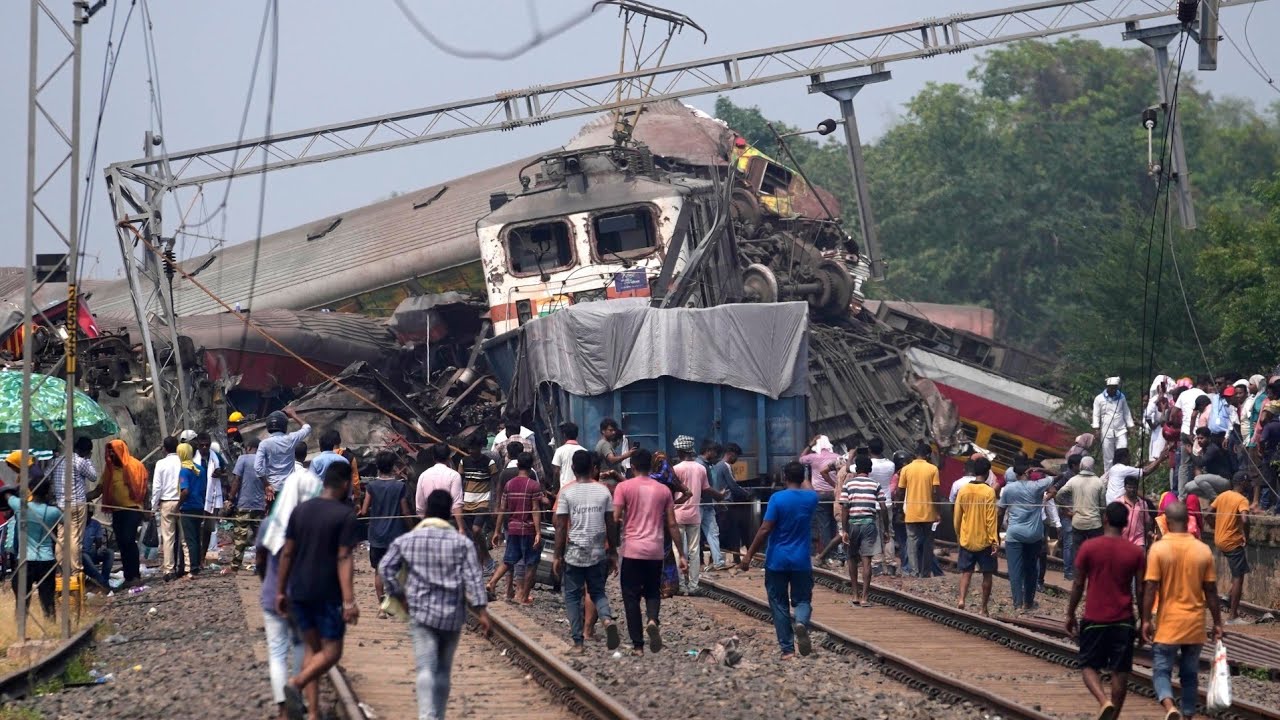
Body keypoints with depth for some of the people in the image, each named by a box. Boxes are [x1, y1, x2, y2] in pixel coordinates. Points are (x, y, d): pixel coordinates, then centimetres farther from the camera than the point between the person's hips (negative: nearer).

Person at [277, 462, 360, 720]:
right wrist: (349, 601, -18)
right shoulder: (345, 515, -10)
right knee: (331, 651, 3)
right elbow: (344, 559, -16)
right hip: (328, 594, -6)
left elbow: (287, 553, 8)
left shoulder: (300, 510, 6)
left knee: (312, 647, 14)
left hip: (299, 592, 6)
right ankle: (296, 683, -22)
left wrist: (281, 591, 16)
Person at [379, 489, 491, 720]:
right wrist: (481, 612, -4)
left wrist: (399, 595, 8)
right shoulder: (462, 543, -1)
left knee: (426, 669, -9)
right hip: (452, 615, 1)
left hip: (421, 613, -1)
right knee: (443, 671, 14)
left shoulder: (406, 541, 2)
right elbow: (473, 579, -5)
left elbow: (385, 568, -2)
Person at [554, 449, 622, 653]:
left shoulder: (567, 492, -8)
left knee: (573, 596, 10)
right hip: (598, 553, 3)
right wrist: (613, 553, 12)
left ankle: (577, 641, 7)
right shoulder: (603, 491, 1)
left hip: (574, 553, -3)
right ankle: (607, 619, -13)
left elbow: (561, 527, -8)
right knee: (598, 592, 17)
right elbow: (611, 524, 3)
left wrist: (558, 556, -1)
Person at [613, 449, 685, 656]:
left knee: (631, 596, 5)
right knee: (652, 592, 17)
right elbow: (672, 525, 7)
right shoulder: (663, 490, 7)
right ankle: (652, 620, -14)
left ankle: (638, 645, 3)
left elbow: (615, 519, -10)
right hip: (655, 551, 3)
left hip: (632, 550, -3)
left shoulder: (624, 487, -3)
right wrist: (680, 555, 11)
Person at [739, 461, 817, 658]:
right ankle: (801, 622, -23)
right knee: (802, 600, 12)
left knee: (779, 605, 7)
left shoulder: (777, 498, -12)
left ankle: (788, 649, 5)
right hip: (801, 561, 3)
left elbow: (765, 529, -16)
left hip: (777, 561, -2)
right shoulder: (811, 499, 0)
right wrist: (803, 474, 46)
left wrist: (749, 555, -11)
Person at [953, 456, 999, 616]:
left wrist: (958, 535, 18)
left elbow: (957, 516, 4)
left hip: (966, 540, 3)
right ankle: (984, 607, 11)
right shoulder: (989, 492, -12)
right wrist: (995, 541, -10)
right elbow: (991, 519, -14)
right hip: (984, 541, -3)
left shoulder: (963, 490, -1)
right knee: (987, 574, 8)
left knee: (966, 571, 10)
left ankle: (962, 598, -12)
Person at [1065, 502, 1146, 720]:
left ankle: (1104, 701, -16)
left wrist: (1070, 615, 8)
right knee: (1120, 672, 8)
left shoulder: (1089, 547, -7)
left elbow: (1078, 585, -3)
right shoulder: (1135, 552, -2)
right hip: (1124, 620, 1)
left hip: (1095, 618, -1)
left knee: (1089, 666, 8)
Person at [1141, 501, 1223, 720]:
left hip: (1168, 623, -3)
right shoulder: (1203, 550, -2)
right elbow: (1211, 591, 2)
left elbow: (1150, 587, -12)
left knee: (1162, 669, 3)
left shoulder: (1158, 548, -10)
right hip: (1195, 625, 3)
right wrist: (1217, 623, 9)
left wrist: (1146, 620, -5)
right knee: (1190, 674, 14)